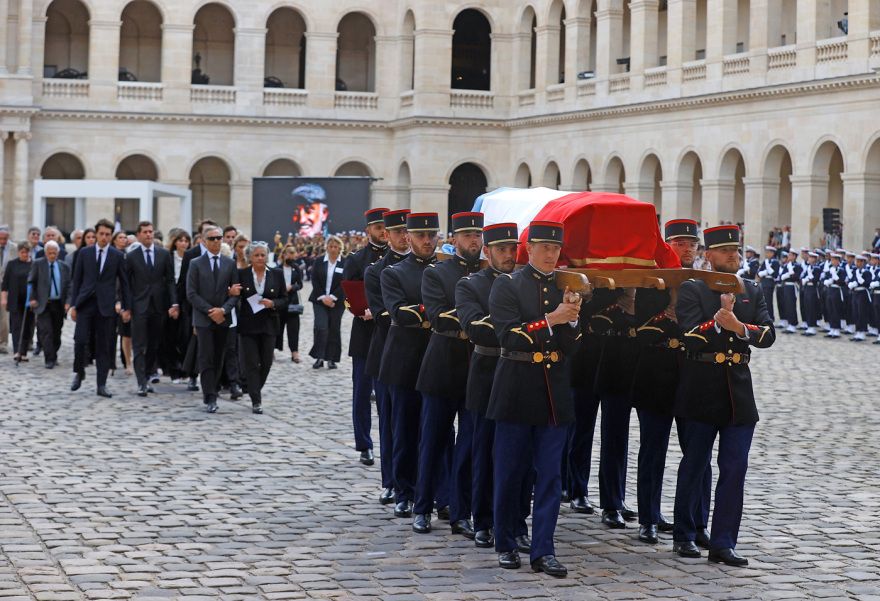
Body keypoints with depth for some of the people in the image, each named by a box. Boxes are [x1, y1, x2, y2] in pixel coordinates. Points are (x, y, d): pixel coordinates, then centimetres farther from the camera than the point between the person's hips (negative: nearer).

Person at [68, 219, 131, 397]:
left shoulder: (118, 255, 5)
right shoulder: (84, 253, 8)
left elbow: (124, 283, 7)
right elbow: (76, 280, 10)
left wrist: (126, 308, 3)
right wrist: (73, 304, 4)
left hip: (106, 306, -1)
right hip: (85, 303, 1)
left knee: (104, 346, 0)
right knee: (80, 340, -10)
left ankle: (101, 385, 5)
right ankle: (79, 374, 13)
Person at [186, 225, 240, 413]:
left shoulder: (230, 264, 9)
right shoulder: (196, 264, 1)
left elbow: (235, 293, 5)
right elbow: (192, 294, -4)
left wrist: (223, 310, -11)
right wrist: (210, 311, -12)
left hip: (223, 319, 3)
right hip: (203, 319, -3)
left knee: (218, 360, 7)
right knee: (207, 359, -9)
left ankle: (209, 392, 20)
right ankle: (210, 398, -10)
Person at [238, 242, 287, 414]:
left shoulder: (276, 276, 5)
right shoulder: (241, 274, 1)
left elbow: (284, 300, 7)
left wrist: (272, 303, -12)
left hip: (268, 325, 2)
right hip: (248, 325, -2)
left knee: (266, 362, 6)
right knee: (251, 363, -5)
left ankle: (255, 392, 30)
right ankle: (256, 401, -2)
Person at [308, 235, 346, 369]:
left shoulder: (345, 263, 1)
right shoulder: (319, 261, 6)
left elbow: (344, 283, -4)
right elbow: (315, 280, 2)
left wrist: (332, 297, -12)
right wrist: (322, 297, -9)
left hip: (336, 302, 0)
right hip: (319, 301, 0)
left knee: (334, 330, 2)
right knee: (321, 327, -12)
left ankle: (331, 359, 9)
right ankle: (319, 358, -9)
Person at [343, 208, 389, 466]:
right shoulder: (355, 259, 5)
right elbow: (347, 297, -1)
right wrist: (363, 311, -19)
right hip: (365, 334, -1)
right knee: (362, 391, 3)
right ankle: (364, 446, 11)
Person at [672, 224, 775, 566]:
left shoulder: (753, 292, 11)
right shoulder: (691, 290, -2)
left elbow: (768, 335, -2)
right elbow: (690, 337, -14)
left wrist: (740, 328, -19)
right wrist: (718, 321, -28)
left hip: (739, 394, 4)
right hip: (701, 394, -3)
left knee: (735, 469, -1)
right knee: (694, 466, 7)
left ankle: (723, 544, 4)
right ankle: (684, 536, 21)